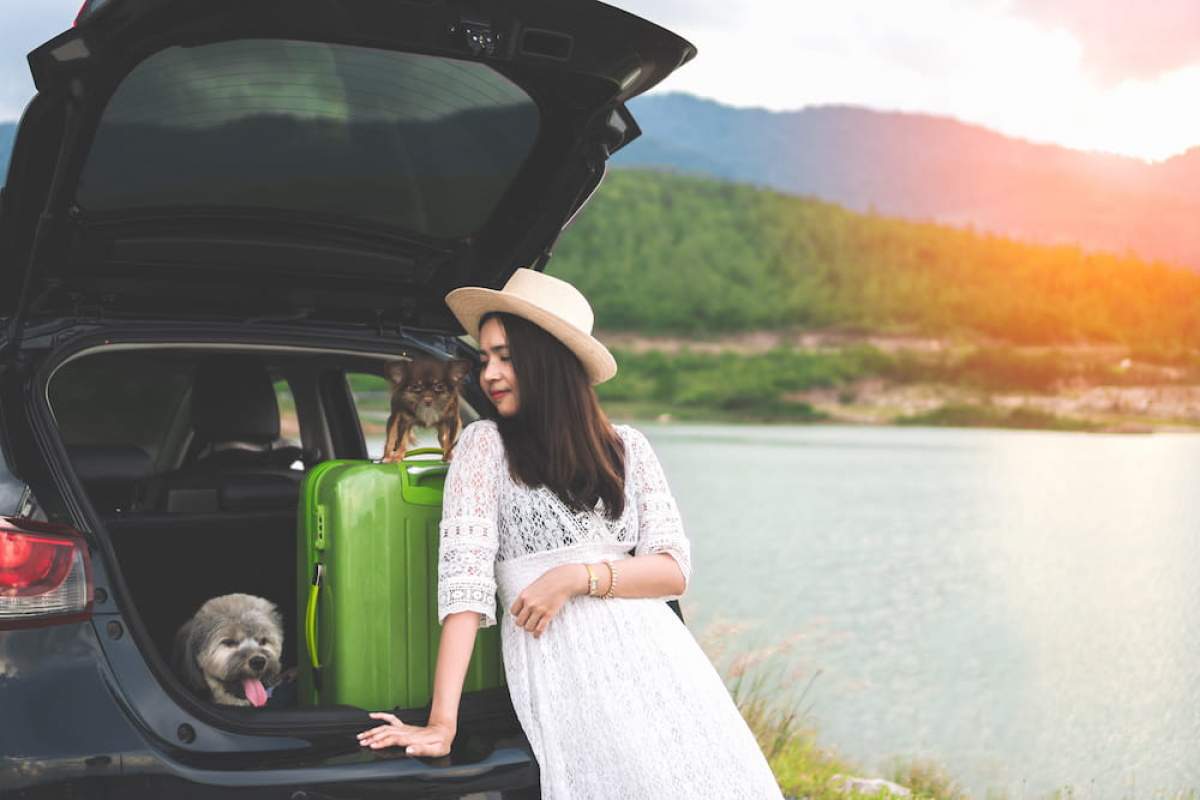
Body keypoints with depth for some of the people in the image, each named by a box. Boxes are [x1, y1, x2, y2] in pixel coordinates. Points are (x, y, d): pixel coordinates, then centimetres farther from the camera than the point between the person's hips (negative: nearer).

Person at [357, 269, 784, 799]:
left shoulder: (627, 448, 13)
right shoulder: (485, 445, 4)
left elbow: (674, 570, 8)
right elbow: (464, 579, -7)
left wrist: (578, 577, -10)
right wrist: (443, 722, -15)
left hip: (650, 651, 4)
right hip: (563, 664, -4)